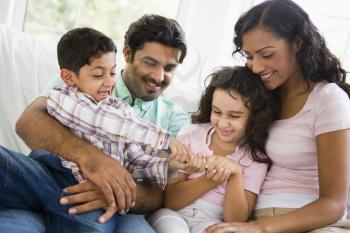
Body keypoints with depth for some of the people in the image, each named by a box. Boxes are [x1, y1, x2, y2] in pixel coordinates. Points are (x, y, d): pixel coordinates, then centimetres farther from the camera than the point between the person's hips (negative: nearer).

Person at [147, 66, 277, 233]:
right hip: (172, 215, 0)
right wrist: (210, 180, -19)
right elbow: (169, 201, -3)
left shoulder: (256, 158, 0)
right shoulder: (190, 134, 1)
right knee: (166, 217, -33)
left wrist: (235, 173, -19)